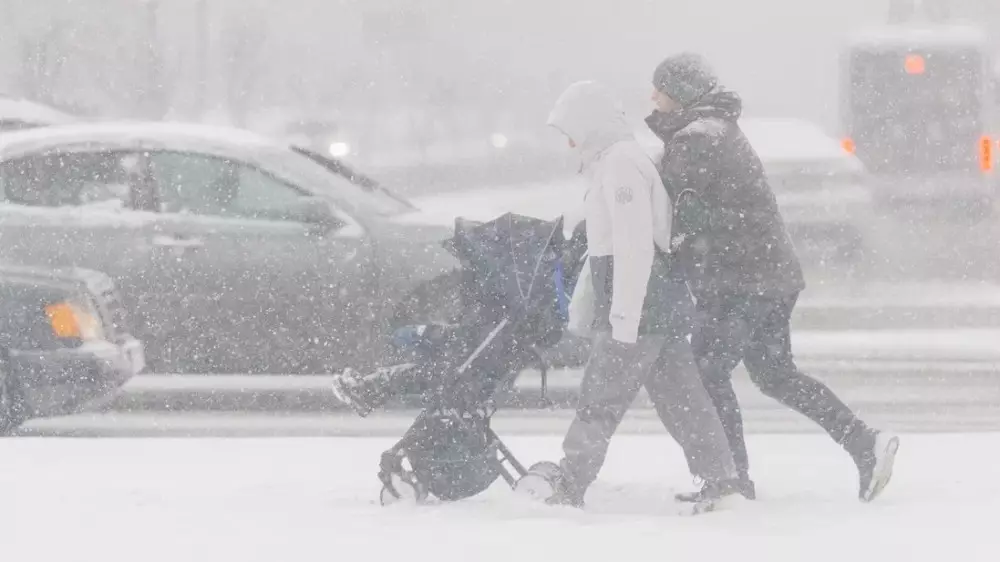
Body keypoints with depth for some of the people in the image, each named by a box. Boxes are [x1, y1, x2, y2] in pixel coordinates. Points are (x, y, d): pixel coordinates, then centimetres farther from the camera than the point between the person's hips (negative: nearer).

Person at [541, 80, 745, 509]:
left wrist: (623, 320, -23)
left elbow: (634, 248, -22)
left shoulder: (620, 165, -14)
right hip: (667, 307, 10)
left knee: (598, 403, -5)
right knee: (680, 397, 9)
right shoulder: (616, 162, 19)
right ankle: (720, 479, 8)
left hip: (637, 312, -10)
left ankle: (568, 492, -1)